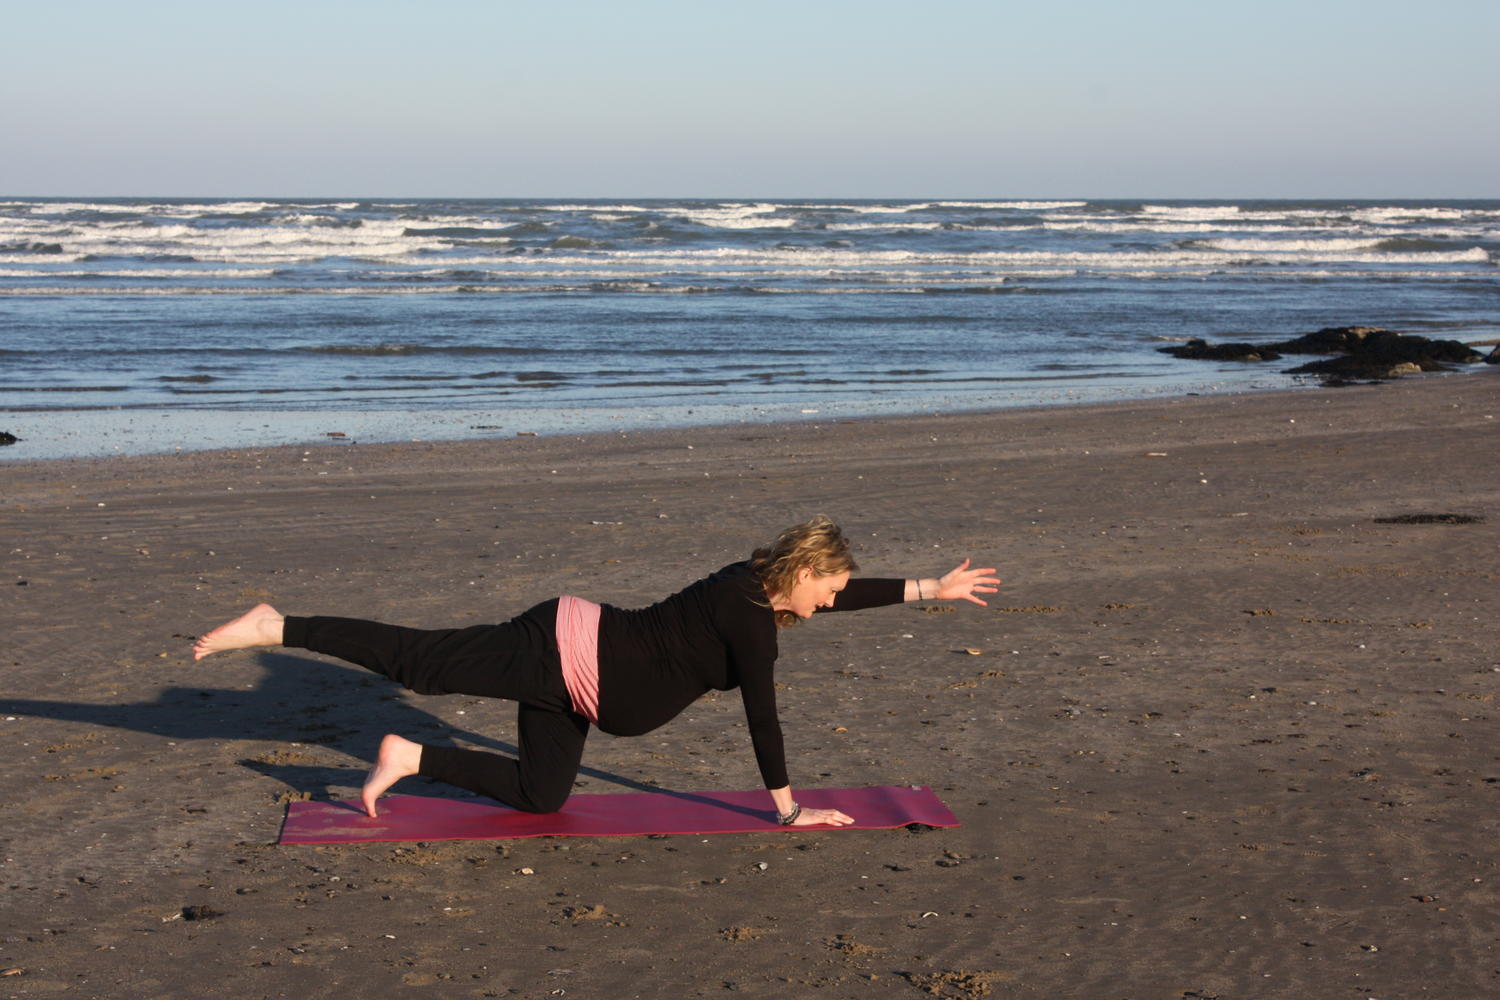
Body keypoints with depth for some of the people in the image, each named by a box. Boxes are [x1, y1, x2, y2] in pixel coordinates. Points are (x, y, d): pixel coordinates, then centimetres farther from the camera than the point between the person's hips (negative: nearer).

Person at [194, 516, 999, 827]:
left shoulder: (758, 584, 10)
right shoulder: (749, 614, -17)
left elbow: (843, 593, 23)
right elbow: (761, 713, -17)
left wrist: (932, 589, 24)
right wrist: (788, 807, -11)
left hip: (568, 661, 10)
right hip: (563, 654, -10)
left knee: (540, 795, 14)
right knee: (419, 661, -9)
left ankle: (410, 758, 13)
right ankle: (272, 627, -6)